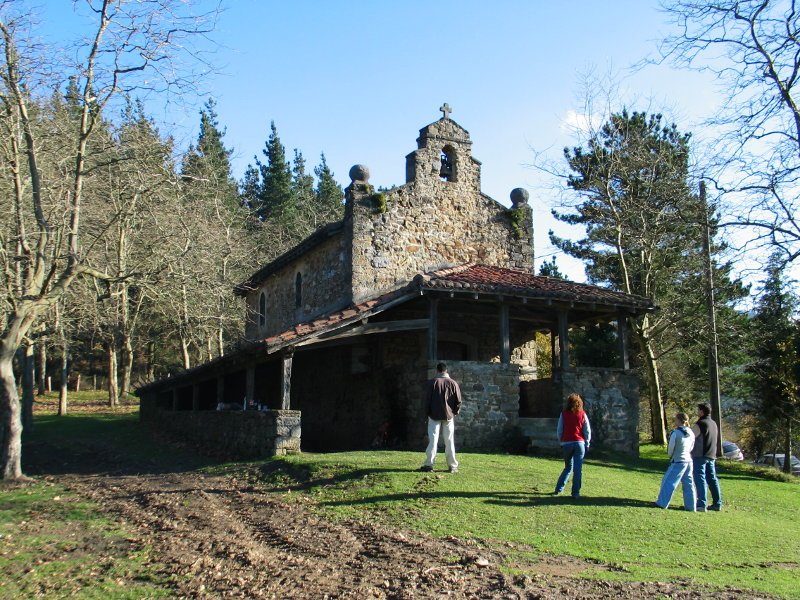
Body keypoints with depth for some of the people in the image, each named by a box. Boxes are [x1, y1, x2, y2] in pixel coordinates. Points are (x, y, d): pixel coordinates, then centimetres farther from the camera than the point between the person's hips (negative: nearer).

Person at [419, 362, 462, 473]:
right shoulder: (453, 383, -1)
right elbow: (459, 400, 0)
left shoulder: (432, 382, -5)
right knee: (449, 441, 7)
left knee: (433, 440, 1)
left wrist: (428, 413, 6)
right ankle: (452, 466, 9)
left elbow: (428, 399, -4)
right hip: (448, 416, 1)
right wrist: (455, 412, 14)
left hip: (434, 415, -1)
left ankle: (429, 464, -2)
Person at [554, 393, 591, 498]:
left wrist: (561, 442, 14)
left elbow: (559, 430, 2)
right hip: (579, 443, -1)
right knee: (578, 469, 2)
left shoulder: (564, 414, 0)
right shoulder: (582, 414, 1)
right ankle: (575, 493, 0)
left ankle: (559, 489, 13)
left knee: (568, 467, 17)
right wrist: (587, 444, 11)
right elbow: (587, 431, 1)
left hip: (566, 443, 1)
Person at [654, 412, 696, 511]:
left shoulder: (675, 433, -16)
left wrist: (670, 455, 10)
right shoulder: (691, 433, 4)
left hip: (678, 462, -7)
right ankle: (690, 506, 14)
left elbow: (670, 448, -9)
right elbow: (691, 448, 11)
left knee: (668, 481, 1)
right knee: (688, 483, 12)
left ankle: (662, 503, 4)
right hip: (689, 461, 7)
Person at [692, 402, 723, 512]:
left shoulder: (700, 424, -13)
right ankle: (717, 503, 14)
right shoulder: (714, 424, 14)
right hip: (712, 456, 8)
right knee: (712, 479, 12)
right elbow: (717, 438, 21)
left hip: (700, 456, -8)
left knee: (700, 479, -6)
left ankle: (702, 504, -10)